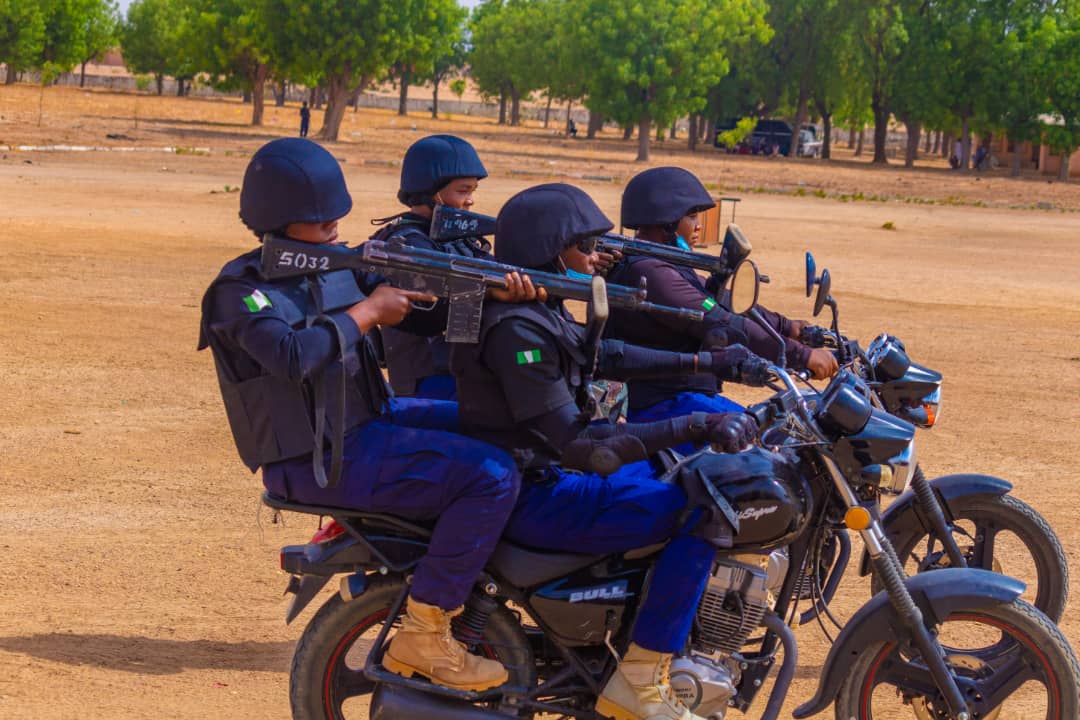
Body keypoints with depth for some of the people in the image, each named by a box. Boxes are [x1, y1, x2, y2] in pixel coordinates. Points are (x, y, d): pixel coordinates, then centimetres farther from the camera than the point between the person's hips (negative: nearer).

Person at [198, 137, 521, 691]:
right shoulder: (241, 289, -13)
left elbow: (422, 308, 6)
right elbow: (293, 355, -32)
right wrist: (368, 312, -20)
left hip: (370, 418, 9)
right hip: (320, 459, -9)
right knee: (492, 476, -21)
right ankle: (423, 631, -15)